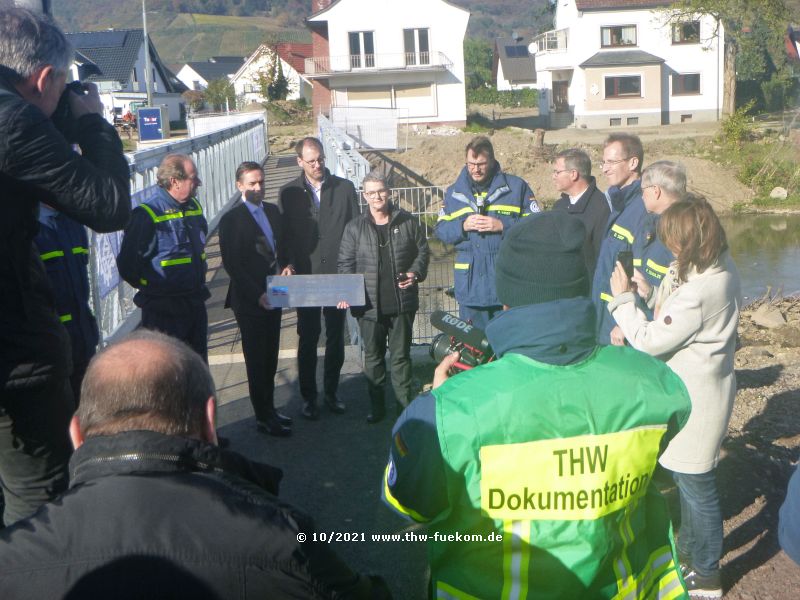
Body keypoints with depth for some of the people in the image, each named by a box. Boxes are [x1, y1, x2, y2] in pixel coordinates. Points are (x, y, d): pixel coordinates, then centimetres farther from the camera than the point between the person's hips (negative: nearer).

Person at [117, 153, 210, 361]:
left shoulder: (194, 207, 7)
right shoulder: (147, 215, -18)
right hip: (163, 311, -7)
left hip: (195, 305, 7)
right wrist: (151, 287, -2)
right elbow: (127, 265, -14)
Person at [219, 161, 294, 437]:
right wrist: (257, 295, -19)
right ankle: (263, 417, 13)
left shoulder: (273, 211, 10)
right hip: (249, 300, -6)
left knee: (270, 357, 15)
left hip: (272, 295, 6)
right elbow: (232, 264, -14)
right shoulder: (231, 220, -11)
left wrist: (287, 265, -2)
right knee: (257, 360, 4)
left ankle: (269, 409, 27)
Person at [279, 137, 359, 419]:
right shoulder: (289, 192, -1)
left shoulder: (344, 188, 1)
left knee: (336, 338, 10)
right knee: (308, 340, 6)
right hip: (305, 277, -1)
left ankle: (331, 393, 24)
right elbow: (284, 235, 1)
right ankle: (308, 397, 17)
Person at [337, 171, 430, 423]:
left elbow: (422, 251, 12)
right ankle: (377, 406, 21)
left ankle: (405, 402, 21)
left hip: (402, 302, 0)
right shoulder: (355, 228, 2)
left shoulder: (407, 222, 2)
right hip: (369, 305, 0)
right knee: (373, 356, 9)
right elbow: (346, 263, 4)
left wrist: (415, 273, -7)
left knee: (401, 354, 9)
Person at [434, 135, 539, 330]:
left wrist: (503, 226, -15)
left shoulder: (516, 187, 3)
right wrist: (463, 226, -8)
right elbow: (440, 230, 11)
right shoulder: (454, 192, 13)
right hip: (470, 283, 3)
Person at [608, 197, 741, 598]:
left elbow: (651, 341, -22)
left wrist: (622, 298, -13)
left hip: (695, 398, -10)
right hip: (701, 387, 10)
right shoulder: (721, 268, 1)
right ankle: (689, 550, 43)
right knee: (688, 479, 24)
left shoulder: (699, 291, -30)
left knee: (697, 487, 5)